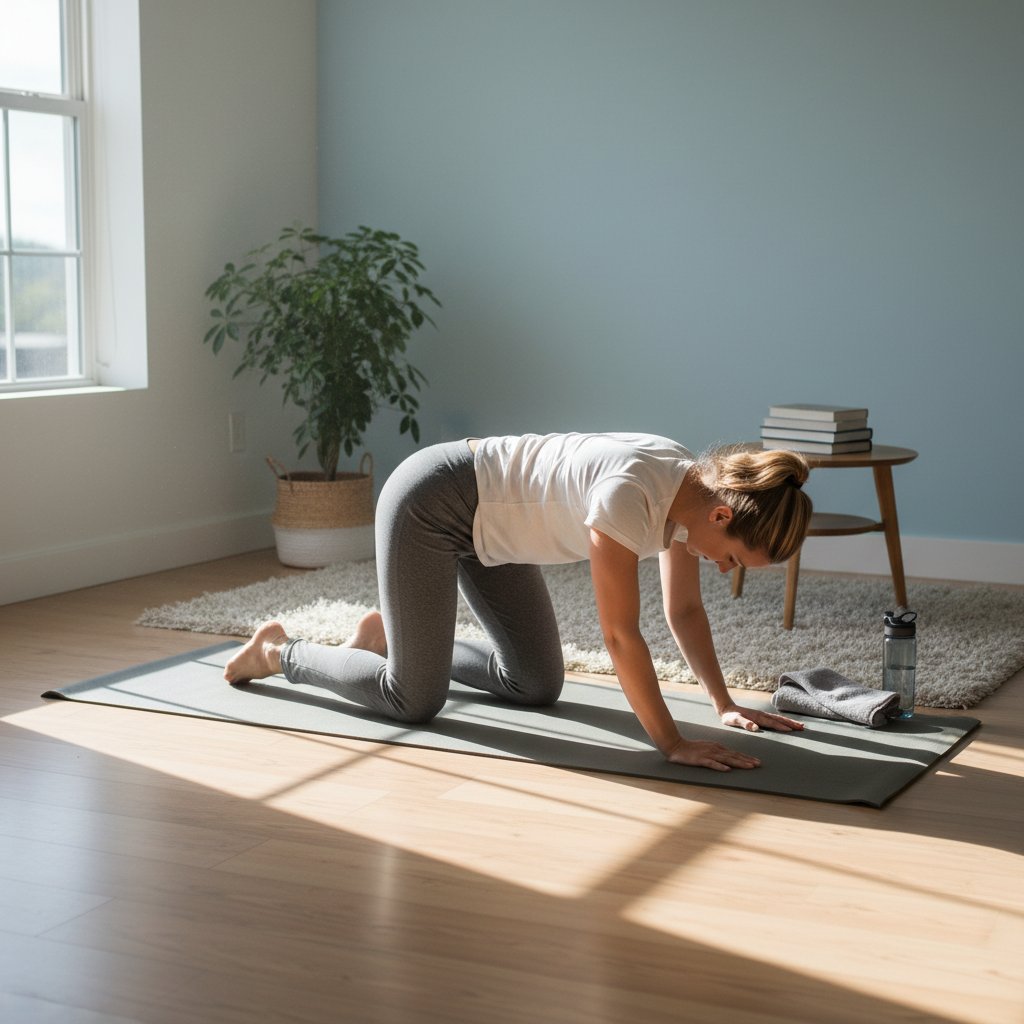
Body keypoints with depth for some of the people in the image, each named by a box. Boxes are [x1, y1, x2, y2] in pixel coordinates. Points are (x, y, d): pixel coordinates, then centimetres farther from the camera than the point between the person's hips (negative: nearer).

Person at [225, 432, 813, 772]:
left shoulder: (695, 490, -10)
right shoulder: (630, 495, -36)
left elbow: (685, 609, 1)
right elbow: (622, 634, -32)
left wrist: (725, 704, -2)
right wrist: (672, 744, -29)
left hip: (486, 523, 9)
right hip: (428, 504, -9)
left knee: (539, 686, 11)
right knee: (415, 701, -6)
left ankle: (391, 636, 28)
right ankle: (280, 652, 17)